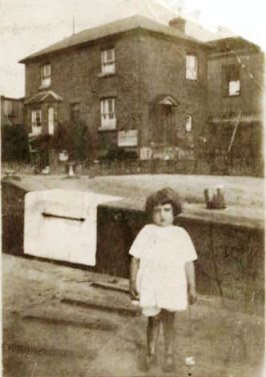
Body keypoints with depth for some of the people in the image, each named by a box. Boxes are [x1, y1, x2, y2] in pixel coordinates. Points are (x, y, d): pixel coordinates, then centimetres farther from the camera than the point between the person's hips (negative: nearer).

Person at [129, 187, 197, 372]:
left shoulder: (180, 234, -2)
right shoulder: (146, 232, -2)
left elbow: (188, 263, 2)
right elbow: (135, 259, 1)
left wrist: (192, 287, 2)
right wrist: (133, 283, 0)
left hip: (172, 286, 0)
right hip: (150, 285, 0)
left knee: (169, 321, 12)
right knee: (153, 320, 13)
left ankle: (169, 355, 30)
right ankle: (151, 353, 32)